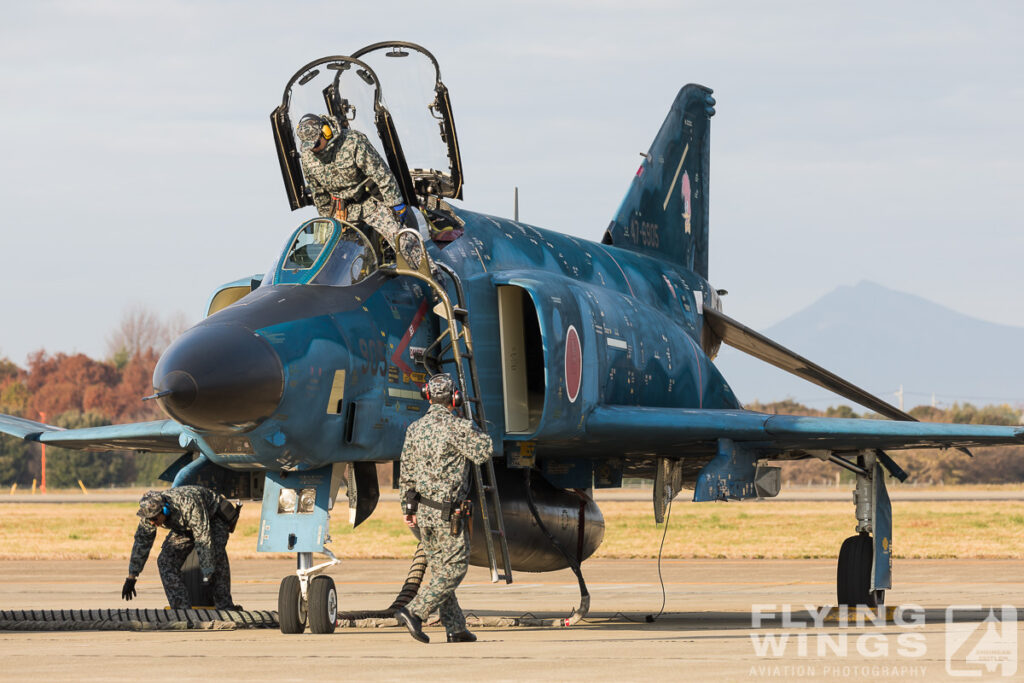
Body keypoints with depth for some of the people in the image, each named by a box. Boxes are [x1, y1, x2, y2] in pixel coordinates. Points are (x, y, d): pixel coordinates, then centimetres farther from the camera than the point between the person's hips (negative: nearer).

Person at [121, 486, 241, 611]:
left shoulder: (190, 506, -43)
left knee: (216, 555, -34)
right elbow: (141, 542, -11)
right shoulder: (150, 511, -23)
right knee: (166, 562, -17)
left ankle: (225, 607, -26)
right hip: (184, 527, 6)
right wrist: (131, 577, -7)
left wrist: (208, 576, -41)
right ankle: (182, 609, -18)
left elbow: (204, 541, -41)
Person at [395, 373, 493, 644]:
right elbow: (481, 453, -4)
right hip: (447, 513, -7)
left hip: (421, 509, 7)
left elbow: (406, 473, 9)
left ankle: (455, 628, 14)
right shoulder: (457, 427, -15)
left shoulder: (415, 428, 6)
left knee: (440, 569, 12)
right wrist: (481, 435, 15)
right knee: (454, 569, 0)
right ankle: (415, 612, -12)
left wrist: (408, 509, 16)